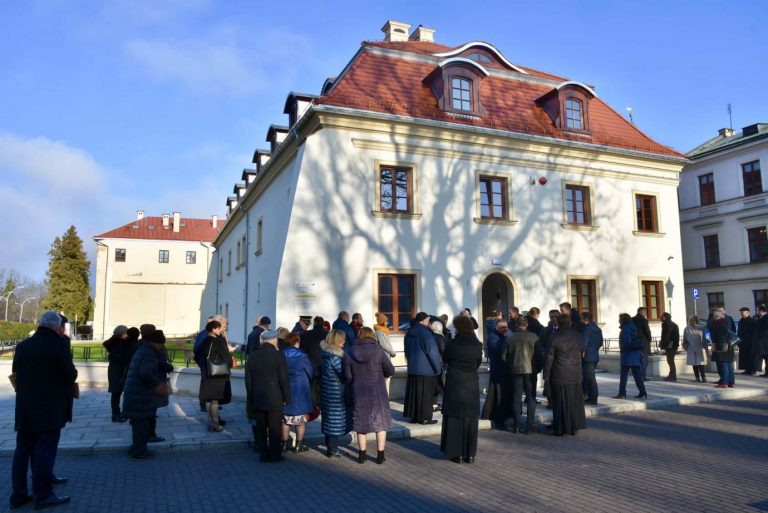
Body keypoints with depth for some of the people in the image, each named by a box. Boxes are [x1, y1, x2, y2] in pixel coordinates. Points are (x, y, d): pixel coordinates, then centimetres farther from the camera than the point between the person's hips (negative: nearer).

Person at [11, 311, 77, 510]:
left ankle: (18, 494, 19)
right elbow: (71, 376, -10)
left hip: (25, 409, 6)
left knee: (22, 451, 13)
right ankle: (43, 495, 5)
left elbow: (15, 372, 15)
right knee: (45, 451, 0)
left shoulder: (22, 346, 5)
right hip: (49, 409, -6)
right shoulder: (58, 347, -14)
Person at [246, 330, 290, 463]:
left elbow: (248, 379, 6)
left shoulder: (252, 356, 2)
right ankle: (274, 455, 10)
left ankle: (263, 454, 16)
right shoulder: (279, 355, -11)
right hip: (274, 399, -4)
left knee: (260, 428, 11)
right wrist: (287, 398, -2)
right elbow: (284, 379, -11)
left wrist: (250, 398, 14)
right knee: (275, 429, 5)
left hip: (257, 398, 4)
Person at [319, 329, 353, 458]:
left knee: (329, 420, 15)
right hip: (336, 393, -9)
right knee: (336, 419, 0)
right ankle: (332, 450, 7)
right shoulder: (334, 356, -20)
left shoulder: (327, 353, 8)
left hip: (328, 391, 9)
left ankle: (330, 447, 25)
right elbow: (344, 372, -20)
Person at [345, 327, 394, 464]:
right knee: (381, 422, 9)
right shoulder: (378, 351, -10)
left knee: (361, 423, 15)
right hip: (378, 393, -2)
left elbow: (347, 375, -1)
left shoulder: (352, 353, -2)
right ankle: (380, 455, 13)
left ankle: (362, 454, 19)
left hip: (358, 393, 3)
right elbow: (391, 371, -8)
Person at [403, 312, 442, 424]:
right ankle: (425, 418, 7)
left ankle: (414, 416, 19)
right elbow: (433, 353, -17)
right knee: (426, 394, 2)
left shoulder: (409, 333, 7)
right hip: (426, 370, -7)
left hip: (412, 369, 7)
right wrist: (438, 368, -8)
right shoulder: (426, 334, -18)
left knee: (413, 392, 13)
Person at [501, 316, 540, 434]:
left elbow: (504, 356, 1)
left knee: (516, 397, 9)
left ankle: (517, 425, 12)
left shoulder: (510, 338, -2)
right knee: (531, 398, 5)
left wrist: (509, 368, 16)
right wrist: (538, 367, 12)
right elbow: (540, 354, -4)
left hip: (515, 370, 2)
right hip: (530, 370, -2)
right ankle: (529, 426, 3)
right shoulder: (534, 337, -7)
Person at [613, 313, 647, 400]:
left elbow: (627, 342, -21)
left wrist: (622, 349, -6)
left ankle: (622, 393, 0)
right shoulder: (633, 328, 12)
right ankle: (642, 392, 11)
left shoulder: (625, 329, -14)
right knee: (637, 375, 11)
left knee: (623, 375, -2)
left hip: (628, 355, -8)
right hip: (636, 355, 8)